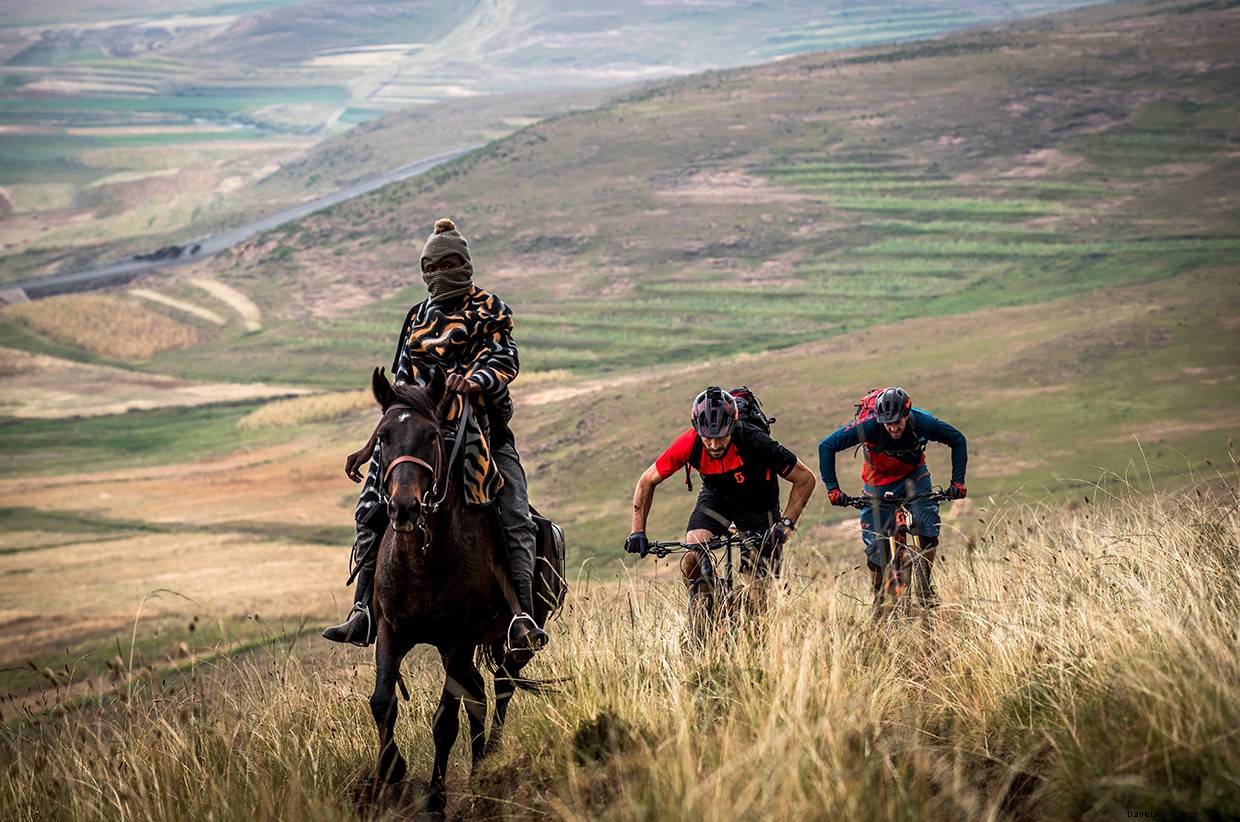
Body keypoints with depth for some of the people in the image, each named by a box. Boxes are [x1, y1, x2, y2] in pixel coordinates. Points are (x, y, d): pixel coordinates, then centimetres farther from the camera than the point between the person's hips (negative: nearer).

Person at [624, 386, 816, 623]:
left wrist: (785, 524, -36)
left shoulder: (753, 442, -36)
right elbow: (647, 482, -15)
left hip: (757, 504, -1)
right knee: (692, 559, -23)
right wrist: (638, 532, -23)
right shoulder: (690, 444, -30)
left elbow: (805, 478, -27)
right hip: (716, 497, 1)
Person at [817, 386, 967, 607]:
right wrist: (832, 488, -29)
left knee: (928, 524, -21)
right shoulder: (869, 426, -33)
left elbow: (957, 440, -13)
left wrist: (957, 481, -19)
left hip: (914, 475, 1)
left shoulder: (922, 422, -30)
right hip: (879, 480, -1)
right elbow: (827, 446, -25)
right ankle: (878, 596, 15)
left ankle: (925, 584, -4)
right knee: (875, 544, -6)